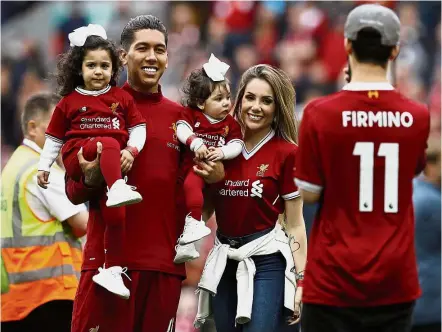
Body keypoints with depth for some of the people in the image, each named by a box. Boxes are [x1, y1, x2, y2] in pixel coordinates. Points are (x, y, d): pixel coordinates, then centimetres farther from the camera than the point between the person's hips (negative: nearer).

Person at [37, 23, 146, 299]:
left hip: (112, 163, 2)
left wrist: (131, 150, -7)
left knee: (115, 211, -15)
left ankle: (112, 269, -11)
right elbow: (54, 137, 15)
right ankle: (117, 189, -55)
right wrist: (44, 167, 10)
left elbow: (138, 128, 11)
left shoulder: (122, 98, 14)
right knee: (110, 144, -33)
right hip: (78, 156, -2)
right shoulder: (70, 102, 11)